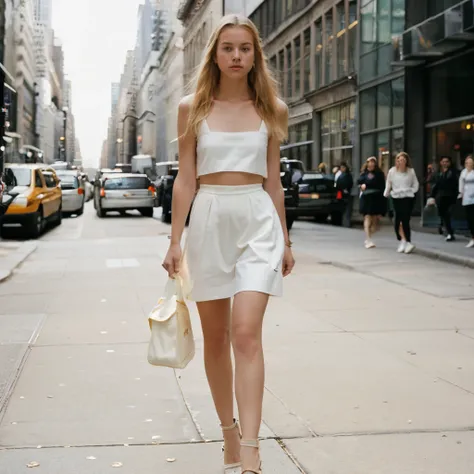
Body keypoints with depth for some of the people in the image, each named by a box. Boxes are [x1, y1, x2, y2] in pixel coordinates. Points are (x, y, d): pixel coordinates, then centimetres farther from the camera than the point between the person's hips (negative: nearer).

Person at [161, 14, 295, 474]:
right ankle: (229, 433, 25)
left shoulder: (272, 110, 6)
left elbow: (272, 179, 12)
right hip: (209, 218, 1)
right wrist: (175, 241, 2)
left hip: (257, 219, -1)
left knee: (247, 333, -14)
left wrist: (285, 240, 14)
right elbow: (185, 178, 5)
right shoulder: (192, 108, 5)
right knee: (215, 336, 8)